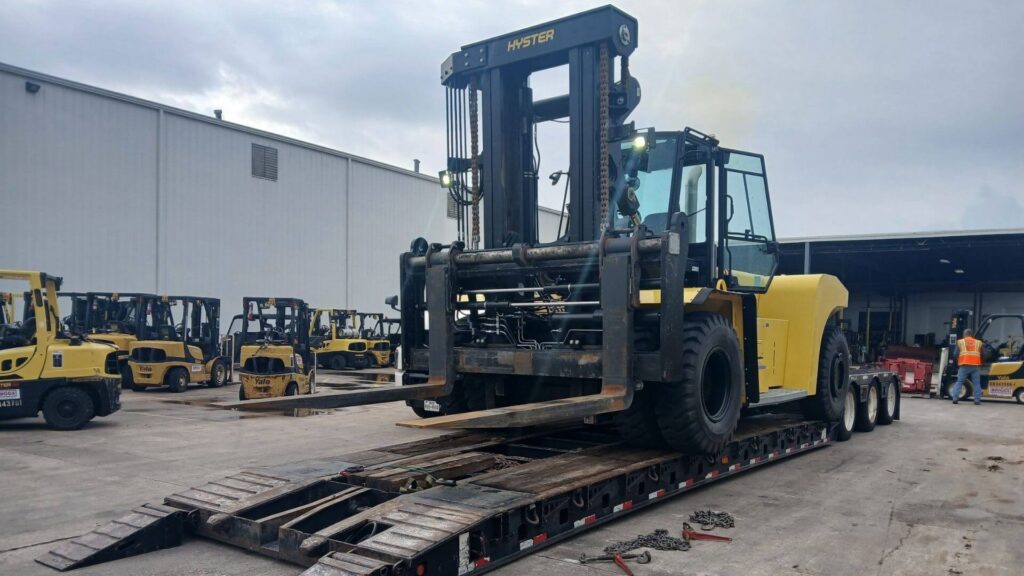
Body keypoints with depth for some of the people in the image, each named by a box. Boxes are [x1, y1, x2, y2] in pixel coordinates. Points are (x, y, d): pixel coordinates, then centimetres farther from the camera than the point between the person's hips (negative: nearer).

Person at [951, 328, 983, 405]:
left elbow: (956, 354, 6)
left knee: (959, 382, 4)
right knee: (976, 383, 5)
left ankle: (955, 398, -5)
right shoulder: (978, 342, 14)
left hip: (964, 366, -1)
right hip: (975, 366, 1)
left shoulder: (960, 342, 10)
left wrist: (957, 363, 21)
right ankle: (977, 400, 1)